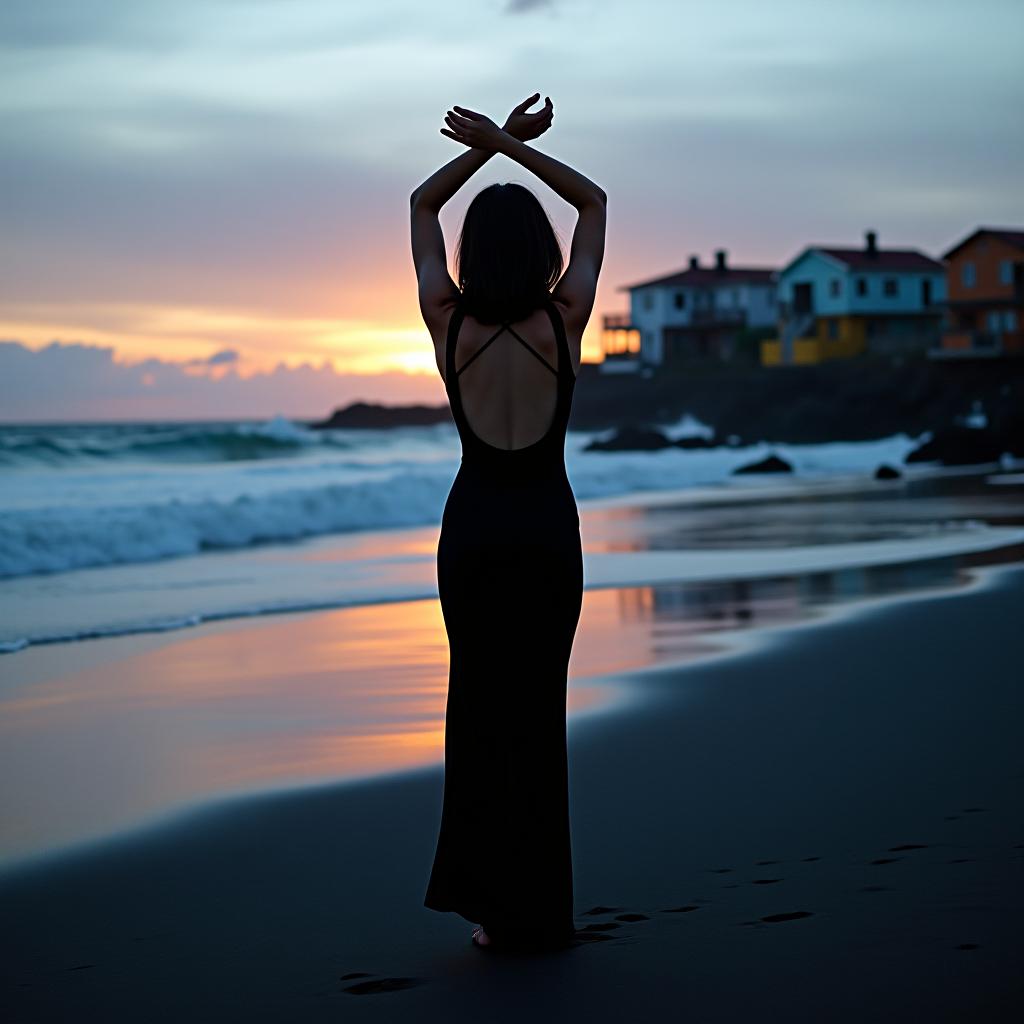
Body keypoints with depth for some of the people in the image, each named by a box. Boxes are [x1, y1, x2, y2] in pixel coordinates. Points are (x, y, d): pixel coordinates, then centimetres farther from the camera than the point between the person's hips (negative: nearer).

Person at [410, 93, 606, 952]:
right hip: (546, 525, -1)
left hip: (472, 522, 1)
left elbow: (422, 207, 7)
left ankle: (487, 895, 9)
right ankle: (533, 911, 9)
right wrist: (508, 144, -3)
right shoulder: (562, 322, -11)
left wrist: (492, 144, 1)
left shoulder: (449, 323, -8)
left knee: (478, 701, 13)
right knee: (537, 710, 6)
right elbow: (594, 203, 2)